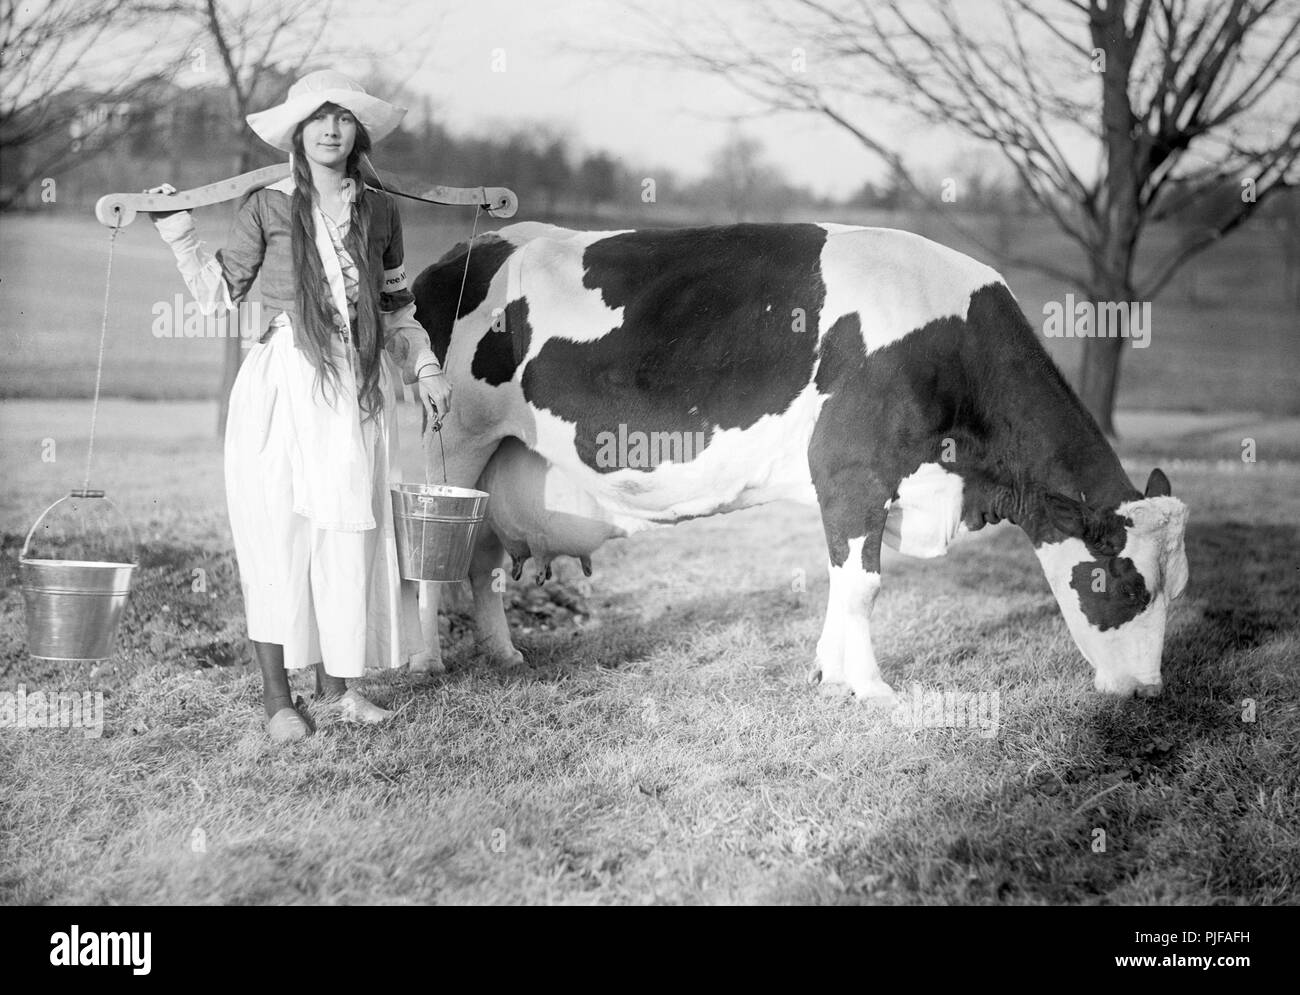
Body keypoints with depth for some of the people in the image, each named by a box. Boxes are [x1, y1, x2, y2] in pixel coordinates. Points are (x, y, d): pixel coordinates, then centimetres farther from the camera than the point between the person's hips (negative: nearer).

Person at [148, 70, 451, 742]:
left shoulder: (379, 213, 9)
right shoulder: (268, 208, 0)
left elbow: (395, 310, 18)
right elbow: (219, 293, 7)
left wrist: (425, 369, 11)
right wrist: (179, 234, -2)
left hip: (354, 391, 3)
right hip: (279, 389, -3)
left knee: (349, 537, 5)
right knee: (277, 537, -1)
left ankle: (336, 687, 17)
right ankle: (276, 699, 7)